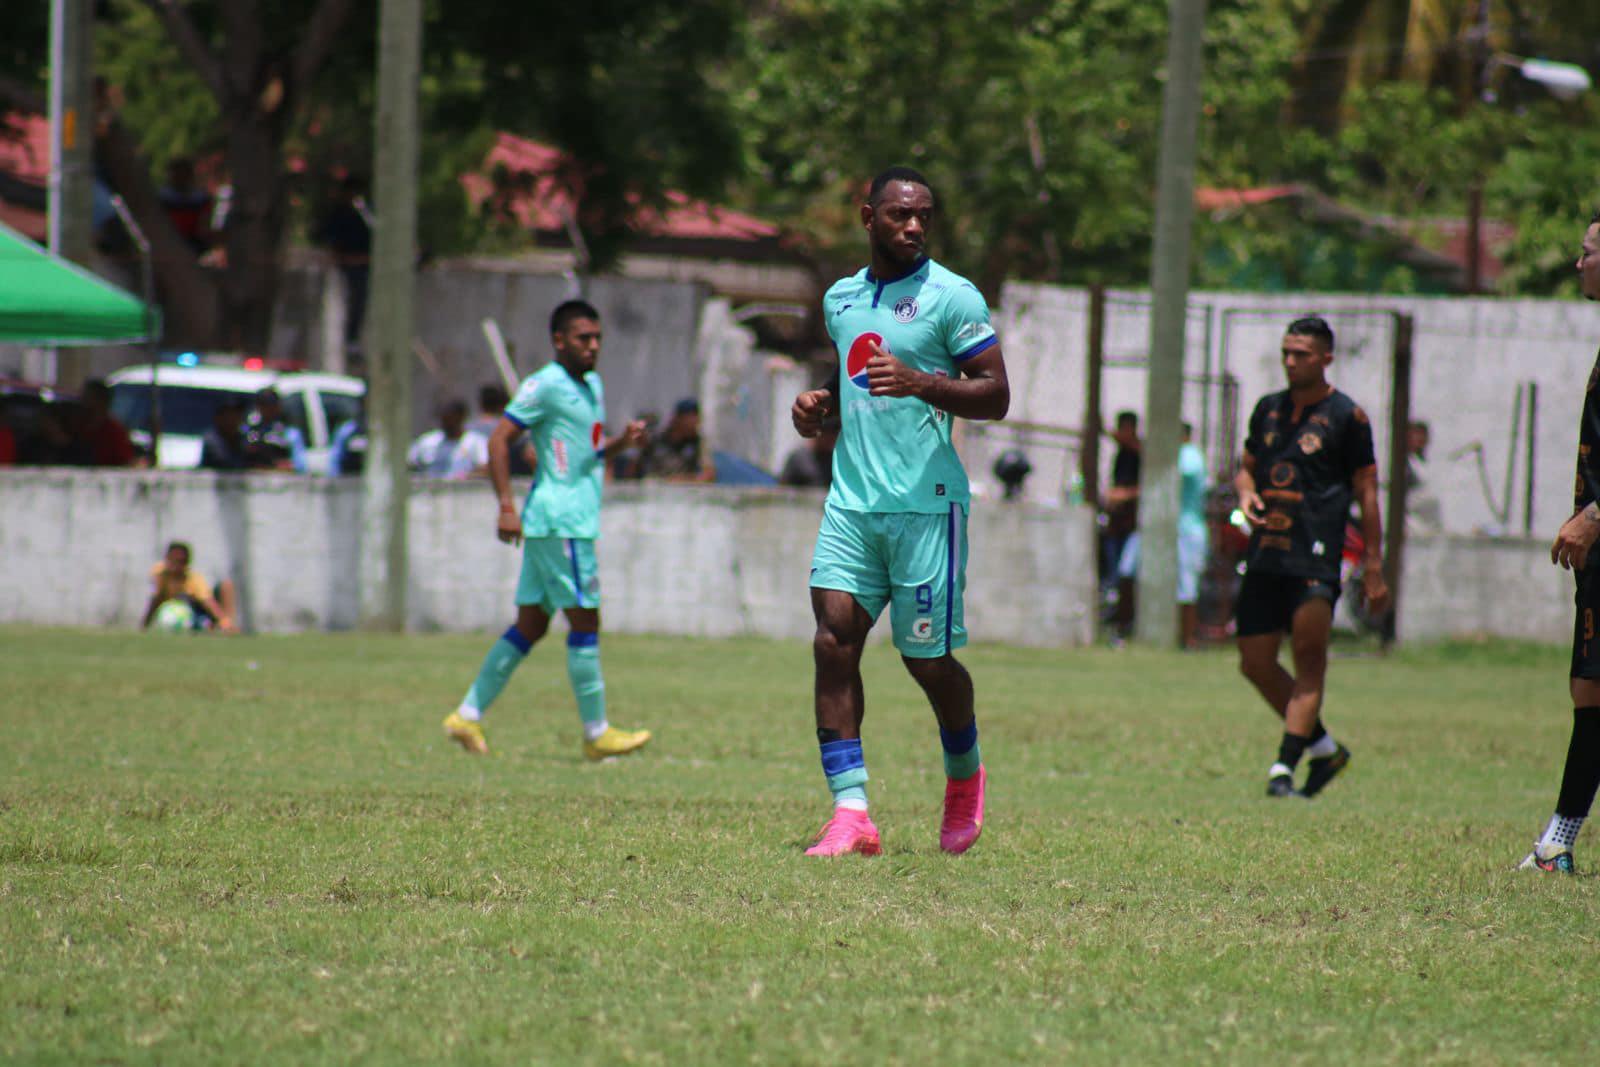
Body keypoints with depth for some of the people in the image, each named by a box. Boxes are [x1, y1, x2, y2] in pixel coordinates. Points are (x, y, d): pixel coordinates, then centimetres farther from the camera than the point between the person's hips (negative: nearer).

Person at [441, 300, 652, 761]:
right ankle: (596, 732, -3)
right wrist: (506, 507, -19)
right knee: (585, 620, -7)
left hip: (577, 518, 9)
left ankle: (468, 715, 13)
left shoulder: (592, 385, 17)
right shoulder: (545, 386, -10)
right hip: (560, 519, -9)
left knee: (530, 625, 10)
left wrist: (622, 441, 7)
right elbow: (499, 440, -12)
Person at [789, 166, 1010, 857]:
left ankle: (964, 775, 31)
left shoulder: (952, 297, -3)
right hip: (852, 497, 5)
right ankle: (851, 814, -14)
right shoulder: (840, 299, 16)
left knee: (926, 657, 1)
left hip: (926, 501, -5)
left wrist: (920, 383, -21)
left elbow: (995, 396, -6)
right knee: (834, 638, -11)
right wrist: (819, 404, 10)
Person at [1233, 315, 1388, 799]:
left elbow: (1366, 491, 0)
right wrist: (1246, 492, 1)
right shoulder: (1268, 409, 16)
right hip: (1265, 555, 6)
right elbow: (1246, 466, 27)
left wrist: (1374, 567, -4)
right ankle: (1323, 747, 20)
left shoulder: (1346, 416, 0)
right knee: (1255, 664, 5)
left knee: (1309, 660, -13)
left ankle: (1284, 767, -15)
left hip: (1315, 559, -6)